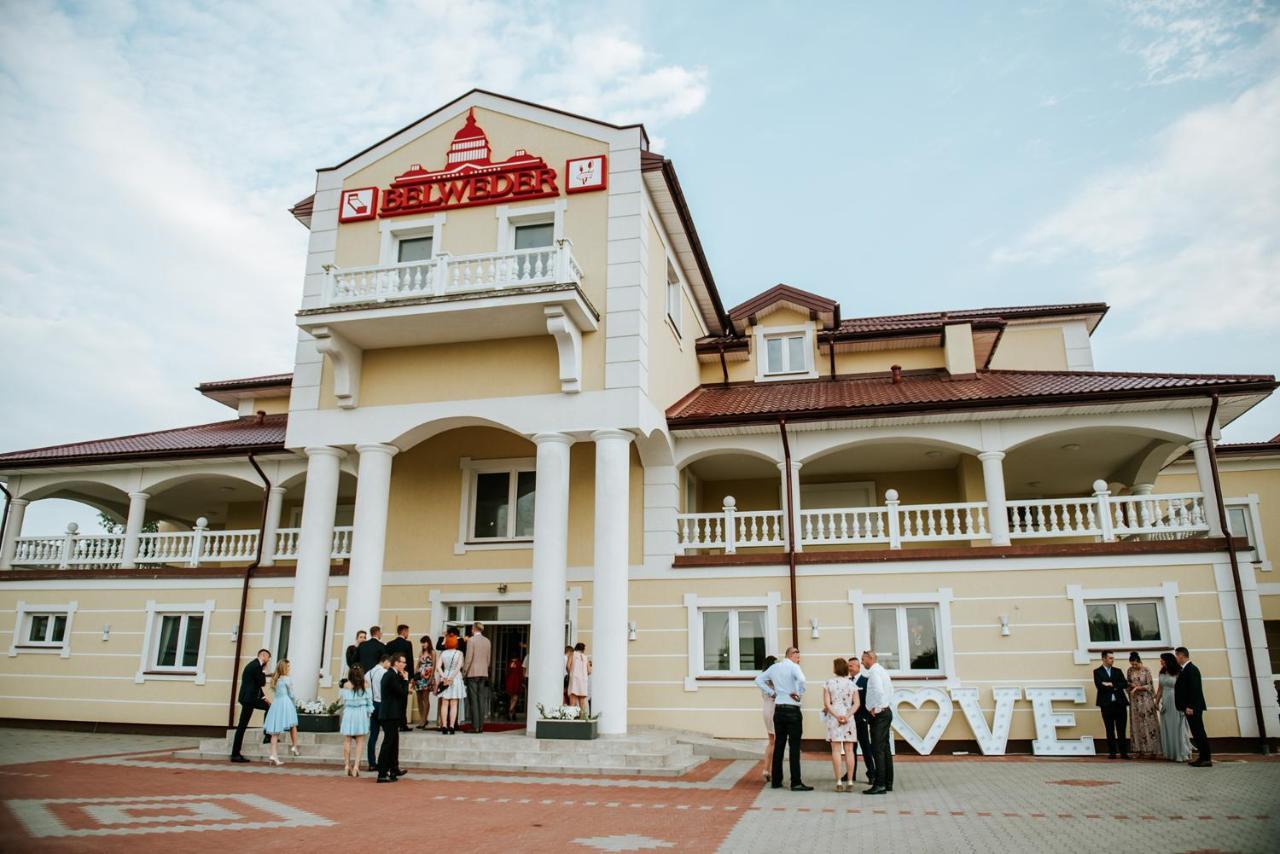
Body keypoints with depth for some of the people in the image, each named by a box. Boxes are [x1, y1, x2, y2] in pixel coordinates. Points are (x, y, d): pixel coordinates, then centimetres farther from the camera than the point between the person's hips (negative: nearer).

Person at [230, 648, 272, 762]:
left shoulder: (256, 665, 12)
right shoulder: (255, 666, -18)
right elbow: (262, 683, -16)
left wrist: (263, 696, 15)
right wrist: (264, 671, -6)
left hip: (251, 697, 10)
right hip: (248, 699, -10)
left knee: (269, 706, 17)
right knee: (242, 726, -5)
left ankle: (267, 735, 25)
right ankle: (235, 754, 0)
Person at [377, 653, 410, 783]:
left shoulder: (389, 674, 13)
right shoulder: (392, 676, -18)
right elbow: (402, 693, -20)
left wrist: (403, 680, 7)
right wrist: (405, 679, -9)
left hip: (390, 714, 10)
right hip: (390, 715, -10)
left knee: (393, 742, 20)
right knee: (388, 743, -6)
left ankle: (394, 769, 31)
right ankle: (382, 774, -3)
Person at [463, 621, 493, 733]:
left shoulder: (471, 640, -8)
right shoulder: (487, 641, 9)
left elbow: (468, 658, -11)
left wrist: (464, 672, -3)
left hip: (472, 673, -5)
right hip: (484, 673, 5)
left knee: (473, 700, -4)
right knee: (481, 699, 7)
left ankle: (475, 726, -6)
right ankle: (481, 726, 7)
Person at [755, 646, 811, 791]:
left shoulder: (774, 667, 11)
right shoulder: (793, 667, -9)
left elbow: (759, 680, 17)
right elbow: (801, 680, -29)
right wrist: (799, 694, -14)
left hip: (778, 710, 6)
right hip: (792, 710, -6)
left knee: (778, 745, 11)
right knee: (794, 747, -3)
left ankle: (776, 780, 15)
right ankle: (796, 783, -2)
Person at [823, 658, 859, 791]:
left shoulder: (829, 683, 0)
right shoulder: (852, 684, 6)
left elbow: (827, 703, -7)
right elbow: (856, 704, -3)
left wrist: (836, 715, -9)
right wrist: (848, 715, -10)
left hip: (833, 719, -2)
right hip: (849, 718, 2)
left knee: (836, 750, -1)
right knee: (849, 750, 5)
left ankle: (839, 782, -3)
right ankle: (850, 782, 4)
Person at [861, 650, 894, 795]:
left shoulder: (874, 671, -13)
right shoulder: (883, 671, 18)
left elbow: (878, 691, -28)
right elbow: (890, 692, 21)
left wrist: (875, 708, -19)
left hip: (879, 714, -10)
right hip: (886, 711, 10)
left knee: (878, 750, -9)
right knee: (885, 749, 13)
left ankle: (880, 785, -10)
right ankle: (888, 783, 18)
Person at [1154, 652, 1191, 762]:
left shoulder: (1178, 673, -10)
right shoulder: (1162, 673, 10)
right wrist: (1156, 702, 12)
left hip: (1176, 703, -6)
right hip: (1165, 703, 6)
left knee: (1177, 727, -1)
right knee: (1166, 729, 9)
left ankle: (1181, 754, 9)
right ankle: (1170, 753, 18)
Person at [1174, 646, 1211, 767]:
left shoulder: (1191, 669, -15)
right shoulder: (1186, 669, 14)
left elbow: (1194, 689, -21)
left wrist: (1190, 706, -22)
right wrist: (1186, 707, 17)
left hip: (1193, 707, -10)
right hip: (1190, 707, 10)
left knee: (1199, 732, -6)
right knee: (1197, 732, 11)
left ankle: (1206, 759, -3)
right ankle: (1203, 757, 14)